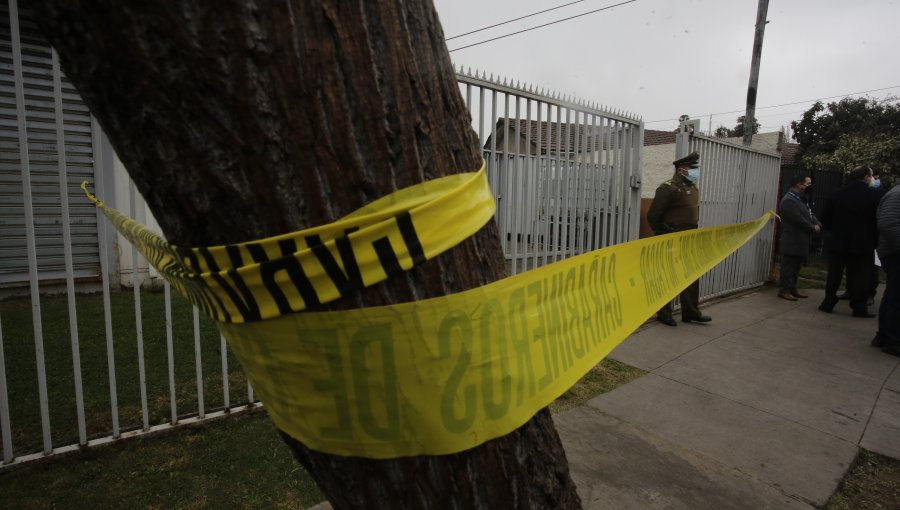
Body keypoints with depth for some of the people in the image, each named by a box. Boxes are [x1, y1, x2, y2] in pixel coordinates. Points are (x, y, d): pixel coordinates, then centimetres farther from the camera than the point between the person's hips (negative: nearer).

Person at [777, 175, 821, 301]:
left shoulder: (800, 199, 16)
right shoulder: (788, 201, -16)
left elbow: (809, 214, 14)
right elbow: (799, 220, -20)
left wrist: (816, 224, -4)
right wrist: (813, 228, -9)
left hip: (800, 241, 10)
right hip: (792, 242, -10)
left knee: (796, 267, 14)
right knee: (789, 266, -4)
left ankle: (792, 289, 21)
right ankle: (784, 290, 1)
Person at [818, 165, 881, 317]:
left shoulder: (836, 194, 0)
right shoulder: (872, 195, -8)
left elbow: (825, 219, 4)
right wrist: (875, 241, 6)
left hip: (837, 243, 2)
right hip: (862, 244, -2)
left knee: (834, 275, 8)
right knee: (859, 277, 4)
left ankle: (828, 303, 11)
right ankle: (859, 308, 8)